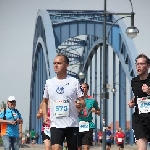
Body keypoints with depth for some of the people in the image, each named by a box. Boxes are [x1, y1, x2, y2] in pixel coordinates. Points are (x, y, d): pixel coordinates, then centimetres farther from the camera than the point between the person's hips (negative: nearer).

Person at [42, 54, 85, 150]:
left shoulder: (74, 82, 0)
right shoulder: (49, 83, 8)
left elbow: (83, 102, 1)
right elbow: (45, 101, 20)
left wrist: (80, 105, -23)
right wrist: (45, 116, 4)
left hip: (72, 124, -1)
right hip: (56, 124, 1)